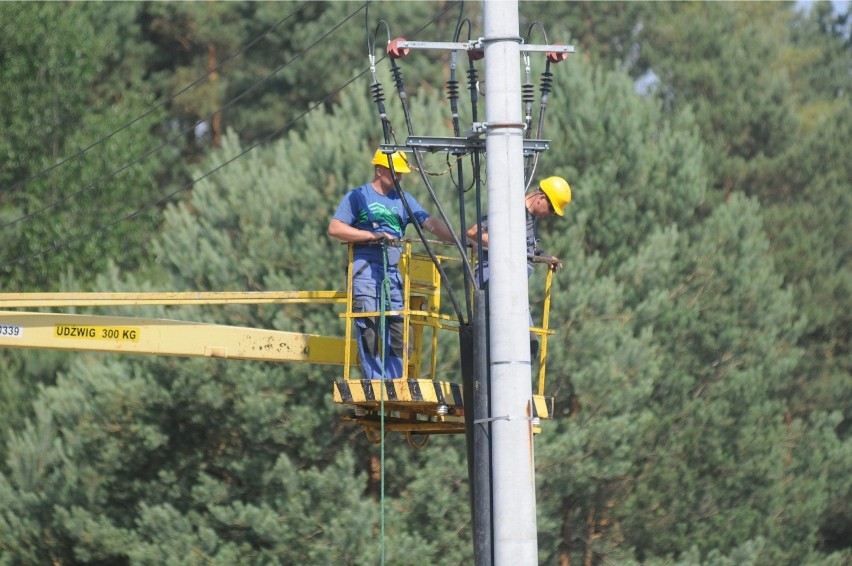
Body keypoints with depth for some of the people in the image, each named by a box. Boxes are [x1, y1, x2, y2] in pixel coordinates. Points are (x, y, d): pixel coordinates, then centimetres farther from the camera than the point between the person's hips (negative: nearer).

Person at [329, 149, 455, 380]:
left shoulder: (403, 200, 18)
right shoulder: (358, 196, 6)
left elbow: (430, 223, 9)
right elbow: (335, 228, -3)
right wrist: (372, 235, -12)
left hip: (393, 272, 5)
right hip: (366, 268, -5)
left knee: (397, 331, 0)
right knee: (369, 328, -11)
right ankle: (375, 384, -12)